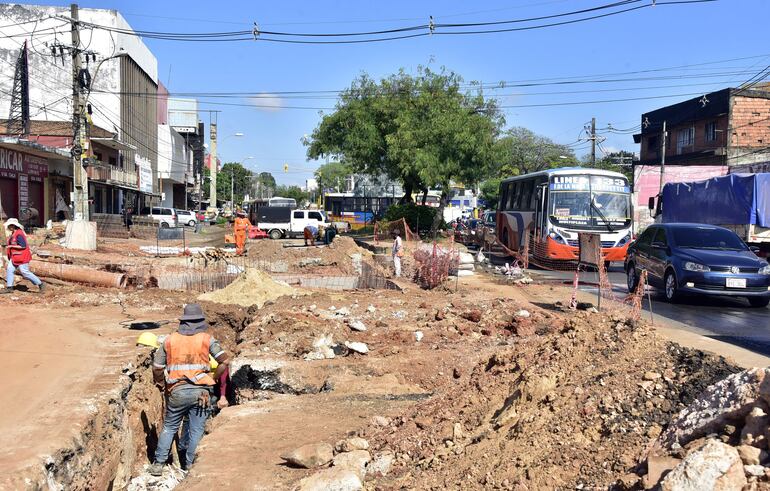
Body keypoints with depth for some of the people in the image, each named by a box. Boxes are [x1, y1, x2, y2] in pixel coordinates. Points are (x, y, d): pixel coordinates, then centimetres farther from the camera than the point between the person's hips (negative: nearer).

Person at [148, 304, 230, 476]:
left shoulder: (170, 340, 6)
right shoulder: (207, 339, 1)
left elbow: (157, 368, 7)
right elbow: (225, 361, -6)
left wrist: (162, 384, 24)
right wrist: (213, 379, 7)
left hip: (176, 392, 2)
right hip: (200, 392, -2)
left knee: (169, 427, 18)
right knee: (196, 430, 9)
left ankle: (158, 464, 18)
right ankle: (188, 465, 14)